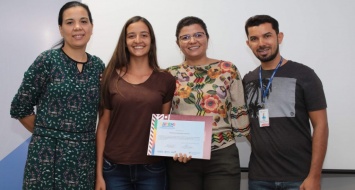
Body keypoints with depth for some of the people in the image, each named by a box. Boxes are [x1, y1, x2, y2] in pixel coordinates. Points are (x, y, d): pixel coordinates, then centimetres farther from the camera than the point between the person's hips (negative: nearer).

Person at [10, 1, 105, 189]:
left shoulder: (98, 66, 6)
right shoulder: (47, 60, -6)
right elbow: (19, 108, -3)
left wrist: (83, 137, 7)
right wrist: (47, 133, 3)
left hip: (85, 156, 4)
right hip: (48, 155, -3)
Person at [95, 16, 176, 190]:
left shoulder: (165, 80, 0)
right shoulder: (111, 77, -1)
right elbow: (103, 126, 2)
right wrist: (99, 173, 0)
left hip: (152, 169, 0)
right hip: (114, 168, 0)